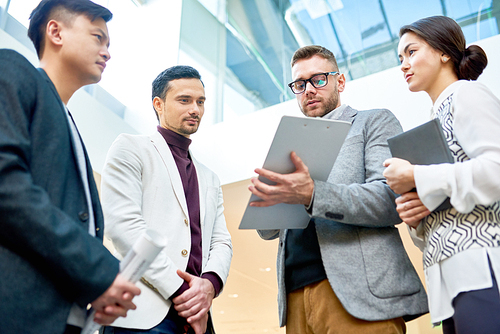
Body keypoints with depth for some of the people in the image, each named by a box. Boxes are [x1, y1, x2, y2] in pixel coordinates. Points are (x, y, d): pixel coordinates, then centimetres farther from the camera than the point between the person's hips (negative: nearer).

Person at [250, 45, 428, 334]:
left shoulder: (375, 122, 8)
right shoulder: (293, 146, 22)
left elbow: (393, 199, -9)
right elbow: (269, 231, 19)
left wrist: (313, 195, -23)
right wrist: (266, 199, -5)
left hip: (357, 292, -4)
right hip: (296, 297, 5)